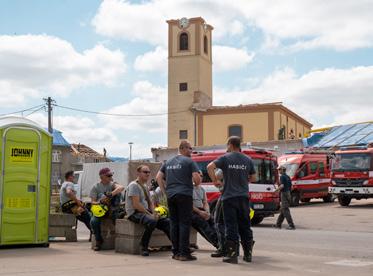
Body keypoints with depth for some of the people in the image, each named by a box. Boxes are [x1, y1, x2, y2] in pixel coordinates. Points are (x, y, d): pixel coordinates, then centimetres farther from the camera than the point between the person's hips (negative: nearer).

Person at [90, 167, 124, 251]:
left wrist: (110, 194, -37)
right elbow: (93, 202, -2)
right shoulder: (96, 187, 2)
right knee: (93, 221, -29)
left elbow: (121, 187, -23)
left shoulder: (112, 184, 1)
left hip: (111, 209, 1)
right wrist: (100, 202, -24)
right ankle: (98, 240, -7)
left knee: (117, 192, -22)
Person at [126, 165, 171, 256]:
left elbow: (150, 202, 21)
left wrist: (154, 213, 1)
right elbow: (136, 205, -19)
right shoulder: (134, 185, -10)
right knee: (152, 221, -36)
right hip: (134, 213, -9)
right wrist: (150, 214, -18)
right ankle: (144, 247, -22)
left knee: (166, 221, -8)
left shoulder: (145, 186, 19)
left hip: (145, 212, 9)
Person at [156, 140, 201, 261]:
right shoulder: (189, 161, -3)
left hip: (170, 196, 6)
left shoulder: (168, 162, 17)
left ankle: (176, 252, 11)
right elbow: (197, 177, -11)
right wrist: (197, 184, 10)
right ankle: (184, 253, -7)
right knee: (184, 223, -4)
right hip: (184, 194, -6)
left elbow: (158, 177, 15)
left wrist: (165, 191, 15)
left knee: (174, 223, 9)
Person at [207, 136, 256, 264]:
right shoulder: (248, 160, 7)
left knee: (231, 226, 0)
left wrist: (215, 181, -3)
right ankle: (248, 254, 16)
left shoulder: (225, 158, -2)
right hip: (244, 197, 3)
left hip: (229, 197, -3)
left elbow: (210, 167, -15)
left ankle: (232, 255, -1)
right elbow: (253, 178, 13)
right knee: (245, 226, 12)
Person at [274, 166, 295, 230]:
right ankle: (278, 224, 22)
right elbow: (291, 187, 16)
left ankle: (291, 225, -12)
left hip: (284, 194, -9)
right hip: (288, 194, 9)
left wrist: (276, 190, -9)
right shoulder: (288, 177, 15)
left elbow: (282, 186, -22)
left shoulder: (282, 177, -11)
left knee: (285, 210, -8)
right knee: (282, 210, 15)